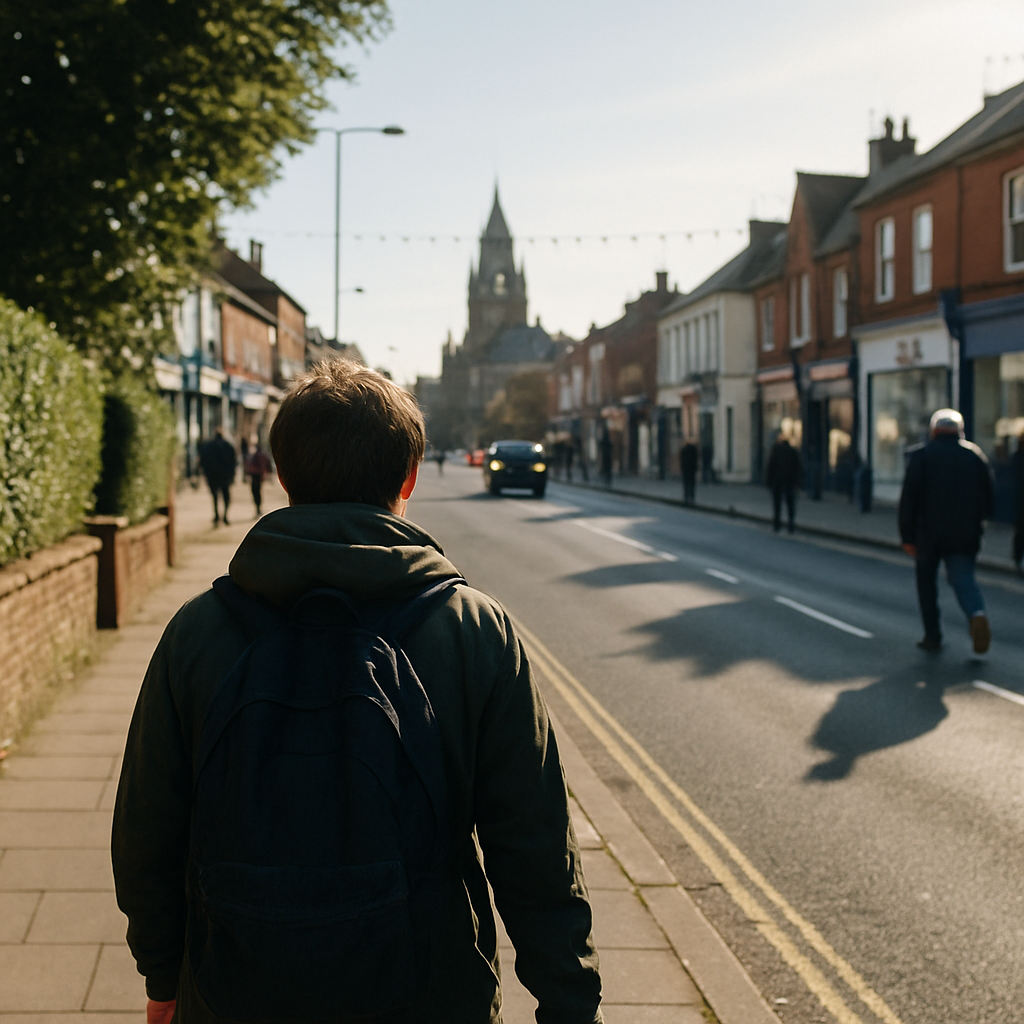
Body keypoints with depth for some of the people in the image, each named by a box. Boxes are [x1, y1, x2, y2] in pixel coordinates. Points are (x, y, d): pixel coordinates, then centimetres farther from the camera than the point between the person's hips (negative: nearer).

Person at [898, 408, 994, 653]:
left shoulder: (921, 455, -2)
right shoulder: (975, 454, 6)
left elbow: (909, 498, -7)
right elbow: (990, 499, 7)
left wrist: (907, 537, -2)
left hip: (929, 532, -2)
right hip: (965, 536, 2)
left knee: (926, 580, 13)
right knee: (963, 577, 3)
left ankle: (932, 636, 14)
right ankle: (977, 613, -27)